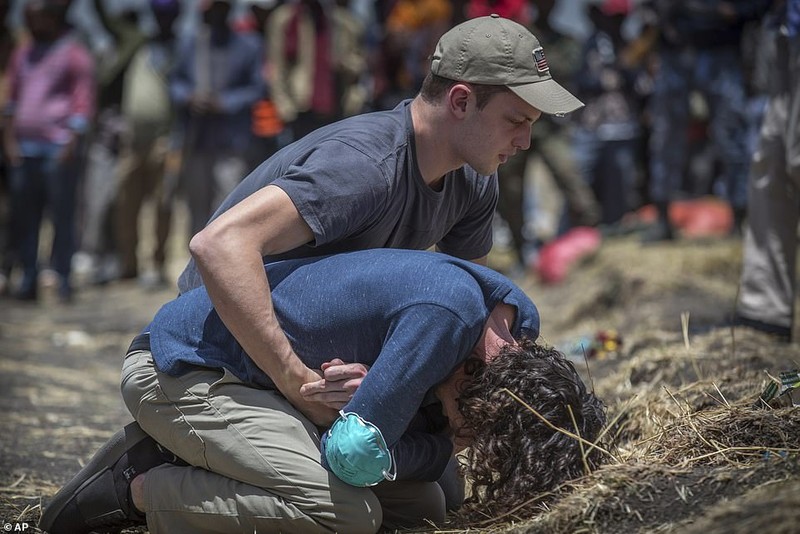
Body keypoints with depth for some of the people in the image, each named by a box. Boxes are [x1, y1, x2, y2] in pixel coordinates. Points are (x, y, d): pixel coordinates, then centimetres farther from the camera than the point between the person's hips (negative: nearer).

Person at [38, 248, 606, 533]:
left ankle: (183, 460, 6)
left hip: (267, 385, 10)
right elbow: (355, 454, -29)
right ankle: (141, 488, -8)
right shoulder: (448, 312, -31)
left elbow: (428, 452, 1)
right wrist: (444, 445, -14)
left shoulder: (521, 325, -2)